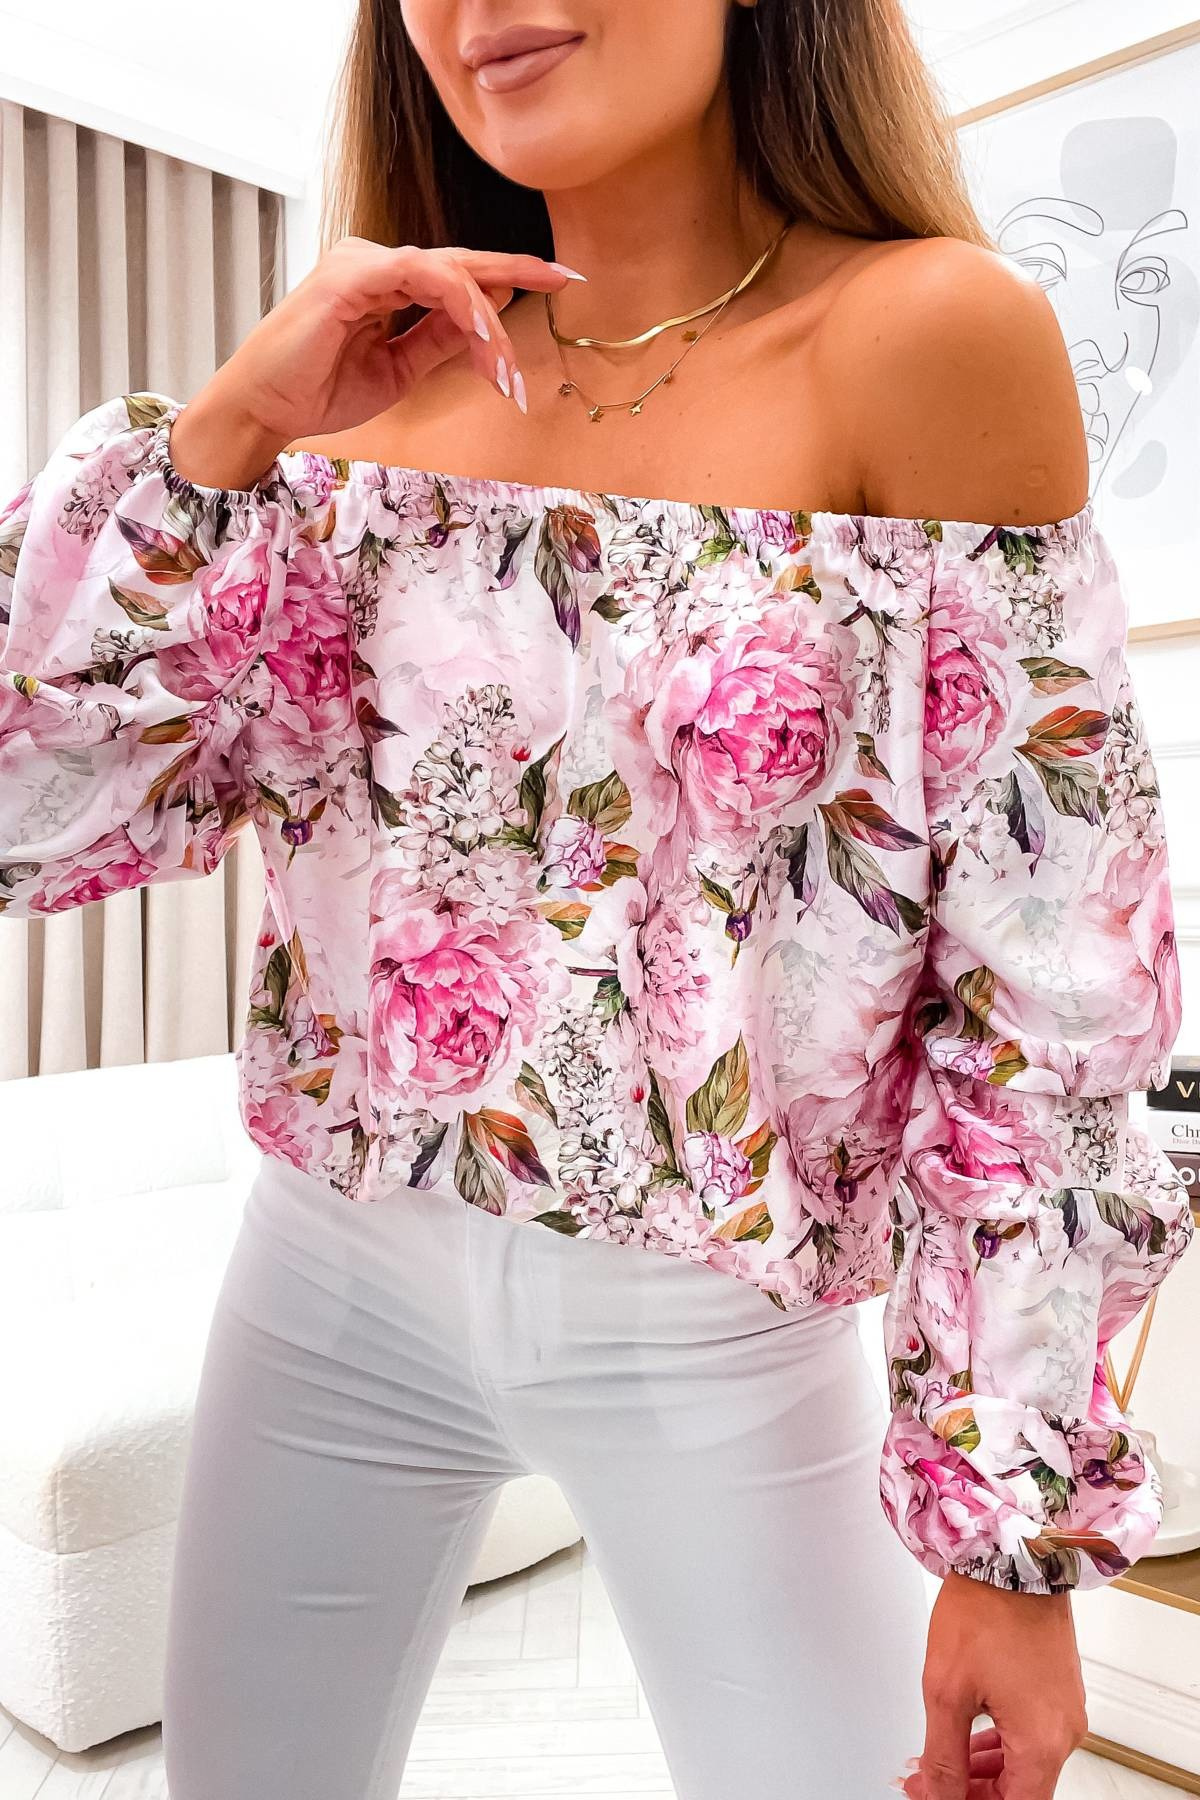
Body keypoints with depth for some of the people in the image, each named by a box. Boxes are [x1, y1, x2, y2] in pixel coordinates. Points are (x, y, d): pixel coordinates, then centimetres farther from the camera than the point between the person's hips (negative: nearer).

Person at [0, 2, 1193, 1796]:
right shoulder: (380, 375, 0)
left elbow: (1050, 983, -12)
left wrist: (1027, 1526, -8)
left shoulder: (932, 333, -12)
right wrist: (226, 429, -15)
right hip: (335, 1273, 4)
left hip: (716, 1335, -3)